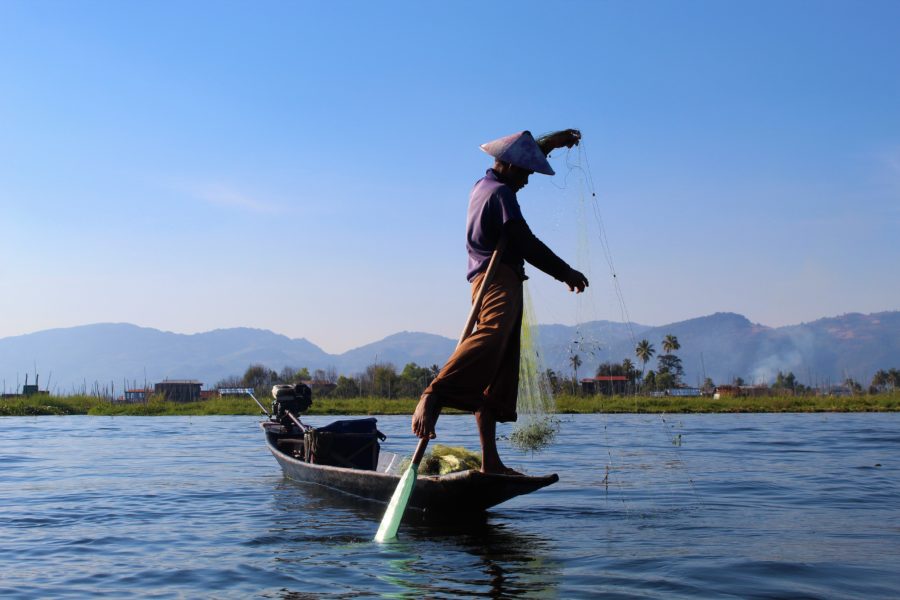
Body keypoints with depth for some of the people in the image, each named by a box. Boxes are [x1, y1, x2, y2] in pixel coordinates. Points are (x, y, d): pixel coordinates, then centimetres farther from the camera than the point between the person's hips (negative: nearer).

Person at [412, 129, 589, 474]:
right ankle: (433, 397, -55)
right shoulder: (501, 193, -5)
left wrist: (553, 141, 49)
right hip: (499, 281, -10)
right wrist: (566, 273, -2)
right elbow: (527, 244, -11)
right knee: (491, 337, -37)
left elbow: (526, 153, 42)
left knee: (499, 372, 6)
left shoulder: (483, 185, 24)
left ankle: (490, 461, 4)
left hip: (488, 281, 10)